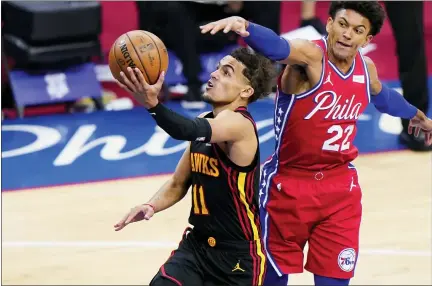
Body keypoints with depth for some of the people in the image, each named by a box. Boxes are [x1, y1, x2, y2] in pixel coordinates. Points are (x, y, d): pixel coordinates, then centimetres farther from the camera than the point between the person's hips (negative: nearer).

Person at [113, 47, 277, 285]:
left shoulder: (239, 124, -20)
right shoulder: (205, 122, 6)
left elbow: (188, 131, -41)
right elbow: (178, 183, 15)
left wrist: (152, 104, -58)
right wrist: (152, 206, -5)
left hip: (239, 255, -6)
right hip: (196, 244, 7)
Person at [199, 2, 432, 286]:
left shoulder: (366, 68, 3)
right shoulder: (310, 54, -18)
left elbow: (383, 96, 27)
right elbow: (276, 47, -41)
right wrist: (243, 25, -63)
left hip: (340, 188, 5)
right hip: (289, 185, -5)